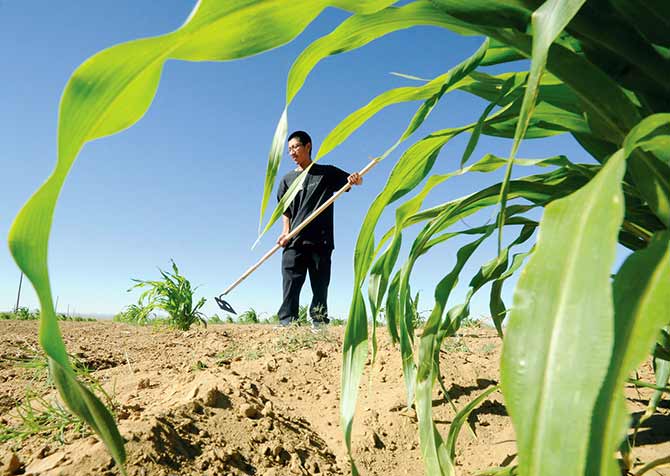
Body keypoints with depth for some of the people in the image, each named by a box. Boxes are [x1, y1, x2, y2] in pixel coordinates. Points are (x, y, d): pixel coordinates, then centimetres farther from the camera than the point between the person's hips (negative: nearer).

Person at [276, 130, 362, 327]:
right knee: (291, 284, -7)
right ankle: (286, 322, -8)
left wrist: (356, 179, -21)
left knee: (320, 286, 0)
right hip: (294, 242, 2)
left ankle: (319, 323, 4)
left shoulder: (327, 173, 11)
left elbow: (353, 179, 4)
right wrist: (285, 232, -1)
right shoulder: (288, 179, 17)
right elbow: (285, 210, 15)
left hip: (320, 241, -1)